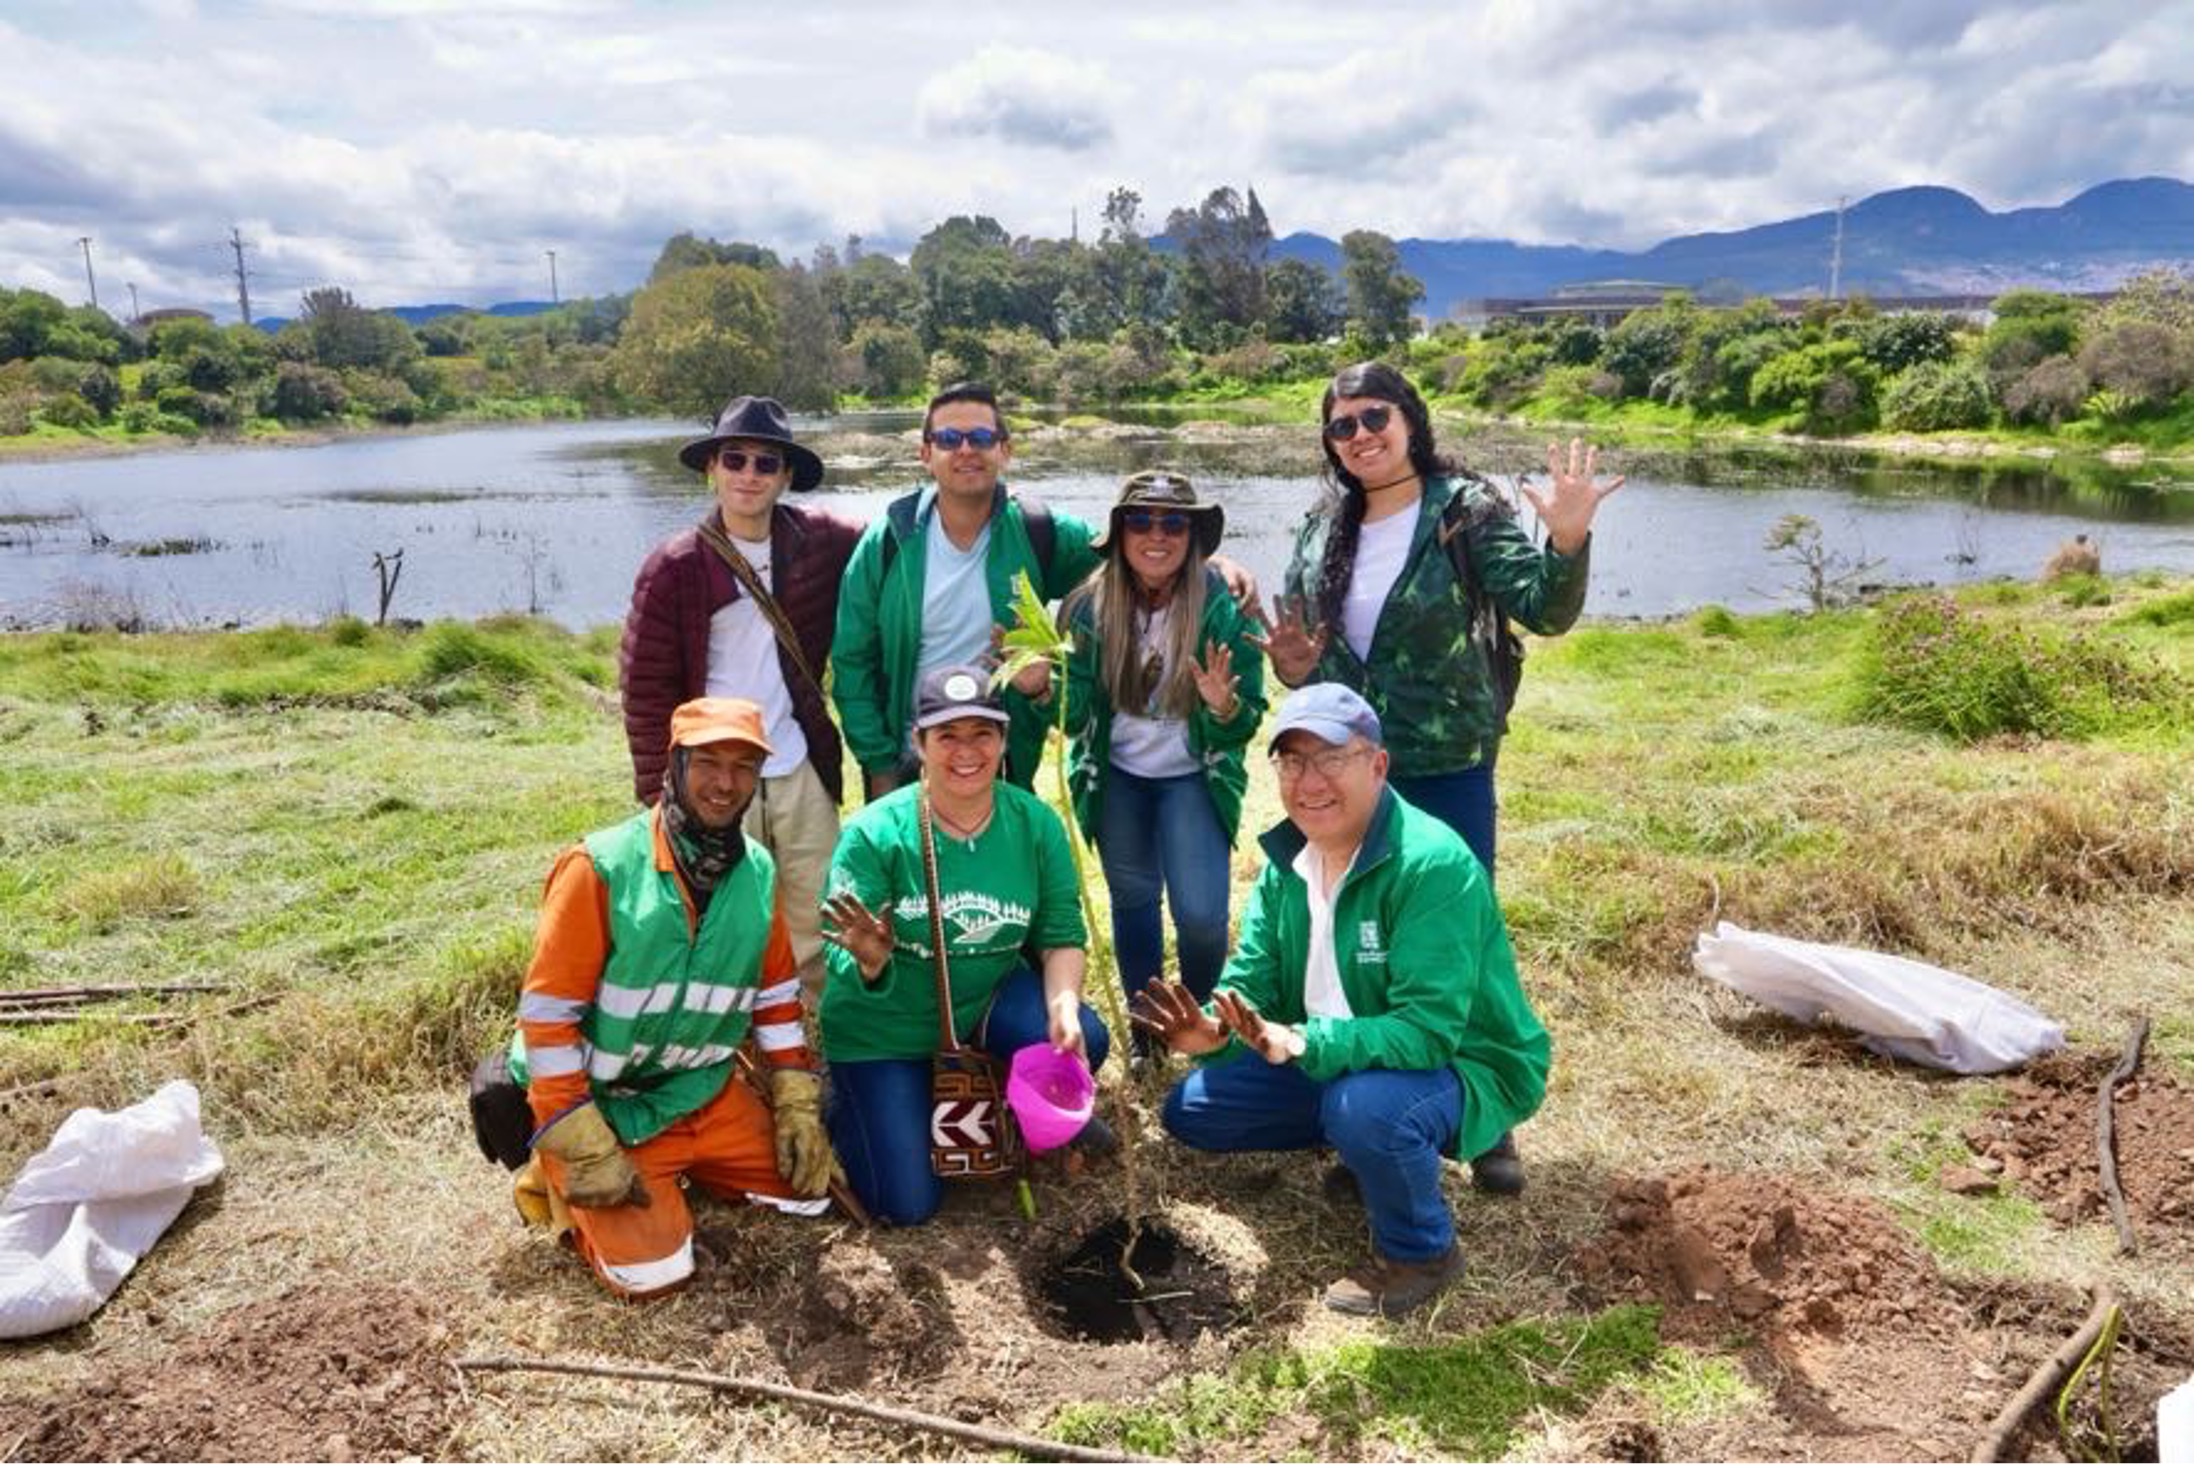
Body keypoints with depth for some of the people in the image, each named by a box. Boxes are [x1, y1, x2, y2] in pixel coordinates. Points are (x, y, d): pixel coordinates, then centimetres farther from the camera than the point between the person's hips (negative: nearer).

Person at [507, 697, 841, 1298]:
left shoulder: (758, 872, -3)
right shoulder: (602, 867, -21)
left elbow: (778, 997, 7)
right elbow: (545, 1014, -20)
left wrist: (797, 1109, 1)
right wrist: (590, 1154, -20)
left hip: (704, 1093, 6)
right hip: (598, 1104, -5)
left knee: (809, 1185, 5)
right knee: (655, 1272, -15)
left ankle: (677, 1166, 22)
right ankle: (562, 1180, 12)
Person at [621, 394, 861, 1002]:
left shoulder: (819, 541, 1)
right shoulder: (674, 567, -7)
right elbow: (646, 687, -4)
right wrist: (659, 791, -6)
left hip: (801, 773, 3)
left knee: (821, 931, 13)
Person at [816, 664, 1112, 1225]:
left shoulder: (1035, 823, -13)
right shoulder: (874, 833, -22)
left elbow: (1062, 934, -7)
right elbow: (841, 963, -19)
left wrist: (1064, 1003, -27)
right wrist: (869, 962, -44)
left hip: (987, 1000, 3)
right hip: (883, 1028, -2)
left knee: (1083, 1040, -27)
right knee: (908, 1203, -5)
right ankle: (846, 1109, 27)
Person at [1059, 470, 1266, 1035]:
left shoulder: (1225, 606, -18)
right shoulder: (1089, 605, -12)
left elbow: (1248, 719, -13)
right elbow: (1077, 712, -7)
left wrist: (1226, 708, -36)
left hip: (1194, 776, -2)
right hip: (1116, 776, 3)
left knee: (1201, 912, -12)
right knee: (1132, 900, 15)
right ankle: (1145, 1030, 37)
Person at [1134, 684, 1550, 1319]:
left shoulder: (1434, 865, -29)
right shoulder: (1286, 859, -4)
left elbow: (1429, 1030, -34)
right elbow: (1253, 980, -4)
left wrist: (1300, 1044, -45)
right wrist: (1215, 1030, -27)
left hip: (1459, 1066, -7)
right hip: (1333, 1059, 7)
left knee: (1364, 1106, -39)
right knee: (1192, 1109, 3)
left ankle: (1422, 1252, -6)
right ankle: (1368, 1151, 19)